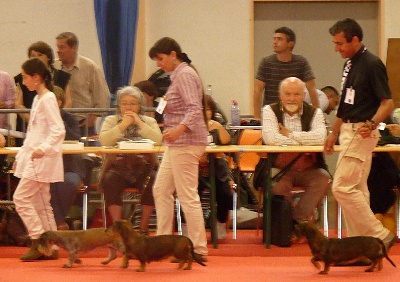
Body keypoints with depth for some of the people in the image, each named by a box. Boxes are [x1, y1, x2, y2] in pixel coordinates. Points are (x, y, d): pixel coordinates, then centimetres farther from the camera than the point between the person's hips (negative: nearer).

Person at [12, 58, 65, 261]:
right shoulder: (38, 99, 17)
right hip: (32, 158, 10)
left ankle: (38, 242, -9)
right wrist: (20, 156, 22)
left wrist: (43, 149, -32)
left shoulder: (47, 99, -12)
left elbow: (58, 131, -21)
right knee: (40, 203, 9)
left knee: (21, 198, -12)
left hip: (41, 159, -10)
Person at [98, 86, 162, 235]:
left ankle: (144, 227, -15)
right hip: (118, 167, 0)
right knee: (110, 181, -32)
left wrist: (140, 123, -6)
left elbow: (158, 140, -6)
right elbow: (103, 140, -6)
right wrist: (123, 125, -9)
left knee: (152, 182, -30)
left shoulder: (149, 121, 16)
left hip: (143, 168, 0)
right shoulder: (111, 120, 15)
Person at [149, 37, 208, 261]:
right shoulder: (179, 75, 18)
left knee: (188, 195, -9)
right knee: (161, 190, 12)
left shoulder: (184, 75, -14)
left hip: (186, 142, -11)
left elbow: (195, 109, -25)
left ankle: (199, 248, -7)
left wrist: (180, 129, -38)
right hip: (177, 143, 11)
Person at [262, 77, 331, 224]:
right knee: (278, 184, -33)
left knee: (323, 178, -26)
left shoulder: (314, 112, 8)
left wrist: (291, 135, -11)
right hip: (280, 169, -2)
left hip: (309, 170, 2)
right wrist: (304, 141, -13)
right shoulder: (270, 111, 5)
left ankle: (298, 220, -18)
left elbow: (320, 137, -14)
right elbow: (270, 138, -16)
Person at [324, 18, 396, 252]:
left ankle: (379, 235, -9)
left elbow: (388, 103, -18)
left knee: (343, 187, -13)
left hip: (361, 133, -10)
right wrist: (334, 133, 24)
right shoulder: (350, 64, 13)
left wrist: (372, 123, -33)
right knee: (357, 190, 9)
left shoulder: (372, 64, -15)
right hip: (348, 132, 10)